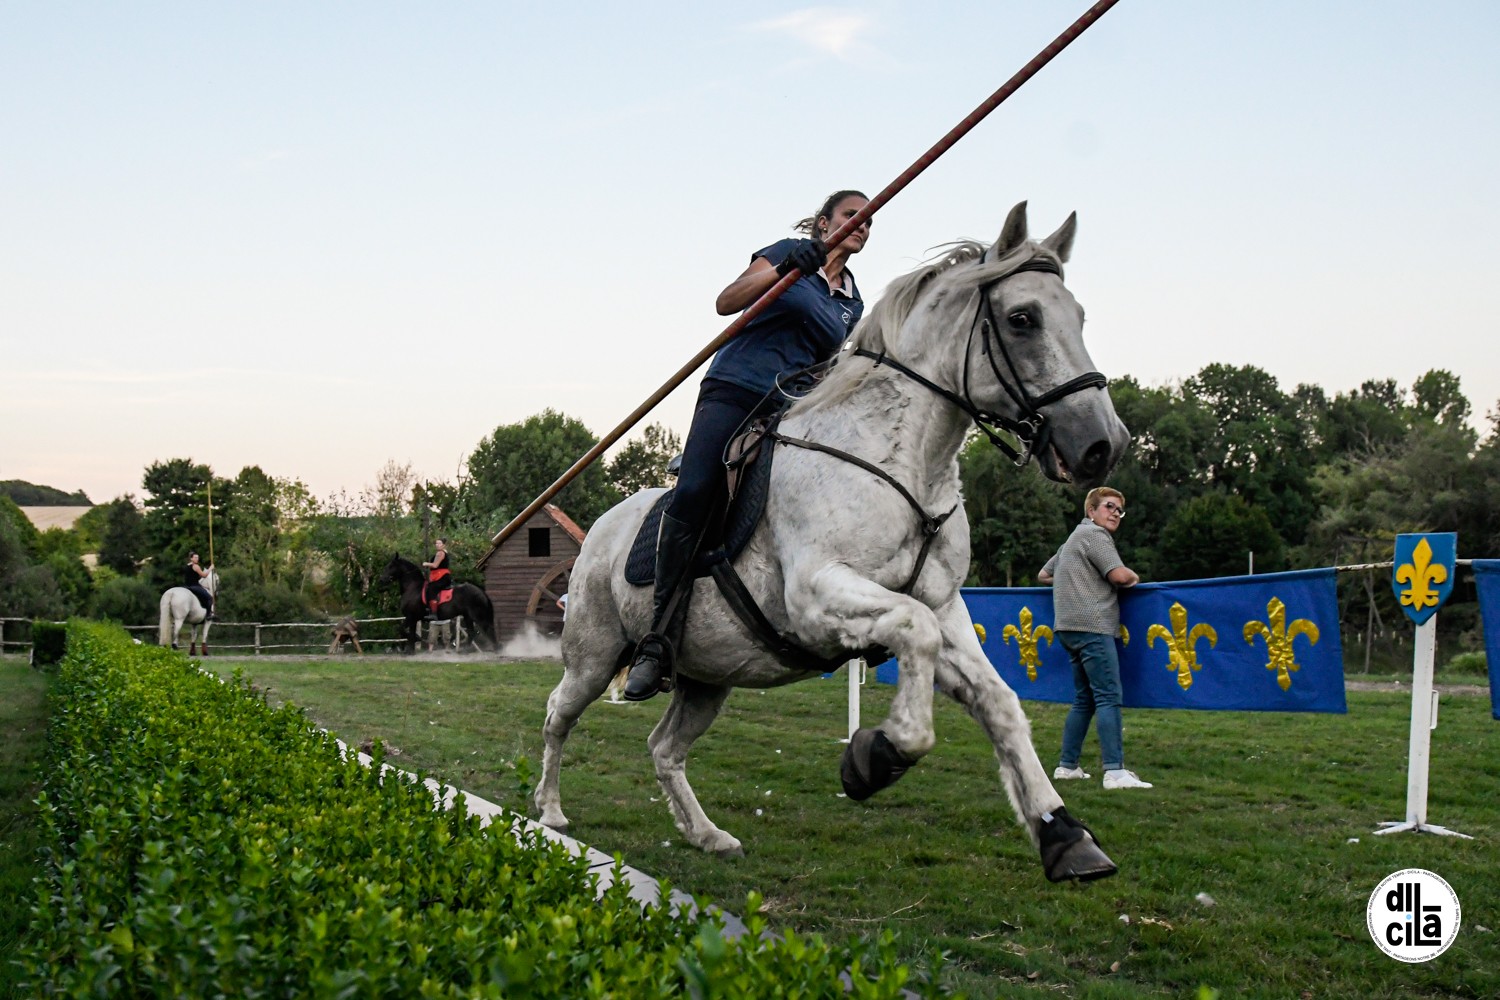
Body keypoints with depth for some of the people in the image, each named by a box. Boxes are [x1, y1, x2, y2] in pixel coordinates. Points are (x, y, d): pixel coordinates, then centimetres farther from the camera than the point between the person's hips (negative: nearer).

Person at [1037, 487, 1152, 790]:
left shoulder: (1074, 539, 26)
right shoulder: (1094, 534, -4)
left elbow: (1043, 575, 34)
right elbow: (1119, 575, -15)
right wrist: (1134, 576, 6)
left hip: (1070, 628, 10)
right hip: (1091, 625, -10)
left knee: (1084, 699, 14)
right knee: (1108, 698, -14)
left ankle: (1067, 766, 14)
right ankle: (1115, 771, -20)